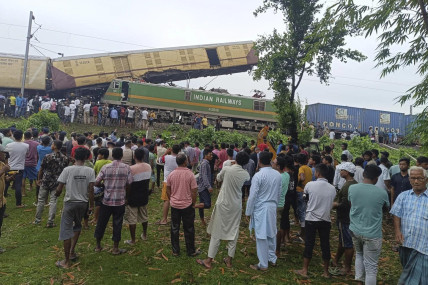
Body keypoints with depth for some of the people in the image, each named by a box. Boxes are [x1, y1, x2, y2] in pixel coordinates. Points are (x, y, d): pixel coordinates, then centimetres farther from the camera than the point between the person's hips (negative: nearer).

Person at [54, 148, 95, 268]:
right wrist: (91, 205, 0)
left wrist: (56, 195, 15)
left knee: (66, 231, 6)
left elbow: (59, 189, -8)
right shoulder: (89, 171, -7)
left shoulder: (67, 170, -10)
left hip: (70, 203, -2)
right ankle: (72, 251, 29)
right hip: (83, 203, 2)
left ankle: (66, 261, 12)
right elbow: (91, 190, -9)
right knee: (77, 226, 26)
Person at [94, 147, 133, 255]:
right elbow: (130, 183, -7)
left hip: (106, 201, 1)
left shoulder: (105, 167, -7)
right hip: (120, 201, -1)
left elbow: (96, 183, -7)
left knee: (101, 223, 16)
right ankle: (115, 248, 19)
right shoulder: (126, 168, -9)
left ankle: (98, 246, 30)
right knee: (117, 224, 10)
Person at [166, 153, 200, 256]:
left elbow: (168, 191, 4)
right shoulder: (190, 174, -15)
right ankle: (191, 251, 21)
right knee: (189, 229, 10)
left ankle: (175, 251, 23)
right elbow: (194, 191, -12)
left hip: (174, 205, 3)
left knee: (174, 228, 14)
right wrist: (193, 203, 1)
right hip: (187, 205, -3)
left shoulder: (171, 174, -4)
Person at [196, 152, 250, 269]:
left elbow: (218, 178, 5)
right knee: (233, 233, 14)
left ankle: (209, 260, 12)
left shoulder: (226, 169, -14)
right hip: (236, 206, 2)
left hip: (223, 204, -2)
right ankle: (229, 260, 22)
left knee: (216, 233, 6)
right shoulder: (246, 174, -6)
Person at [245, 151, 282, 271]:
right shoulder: (278, 175, 0)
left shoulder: (258, 176, -18)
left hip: (261, 209, -6)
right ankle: (272, 259, 34)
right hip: (273, 207, 6)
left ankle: (263, 264, 15)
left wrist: (248, 212, -5)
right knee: (271, 233, 20)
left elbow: (252, 196, -15)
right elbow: (279, 193, 8)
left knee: (261, 236, 4)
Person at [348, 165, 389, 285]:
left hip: (355, 230, 4)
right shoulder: (382, 193, -14)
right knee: (371, 267, 7)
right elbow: (386, 207, 7)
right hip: (372, 234, -3)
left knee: (359, 254, 28)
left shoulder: (352, 188, -8)